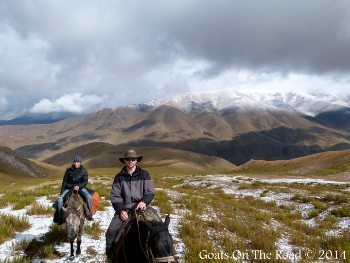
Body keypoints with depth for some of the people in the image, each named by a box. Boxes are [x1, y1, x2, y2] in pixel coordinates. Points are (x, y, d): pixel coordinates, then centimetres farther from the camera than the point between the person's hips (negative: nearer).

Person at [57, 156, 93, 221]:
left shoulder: (84, 171, -2)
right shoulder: (69, 170, 0)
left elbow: (85, 182, -5)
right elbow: (64, 181, 5)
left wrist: (79, 186, -25)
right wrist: (62, 193, 1)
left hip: (80, 187, -1)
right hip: (69, 187, 1)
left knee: (88, 197, -26)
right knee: (60, 200, -18)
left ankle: (90, 215, -14)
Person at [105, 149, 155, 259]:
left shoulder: (144, 174, 4)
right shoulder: (119, 177, 8)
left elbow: (150, 192, 0)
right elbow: (114, 196, 4)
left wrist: (144, 201, -22)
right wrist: (121, 210, -11)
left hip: (140, 207, -1)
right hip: (124, 208, 2)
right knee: (111, 231, -17)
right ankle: (110, 256, 3)